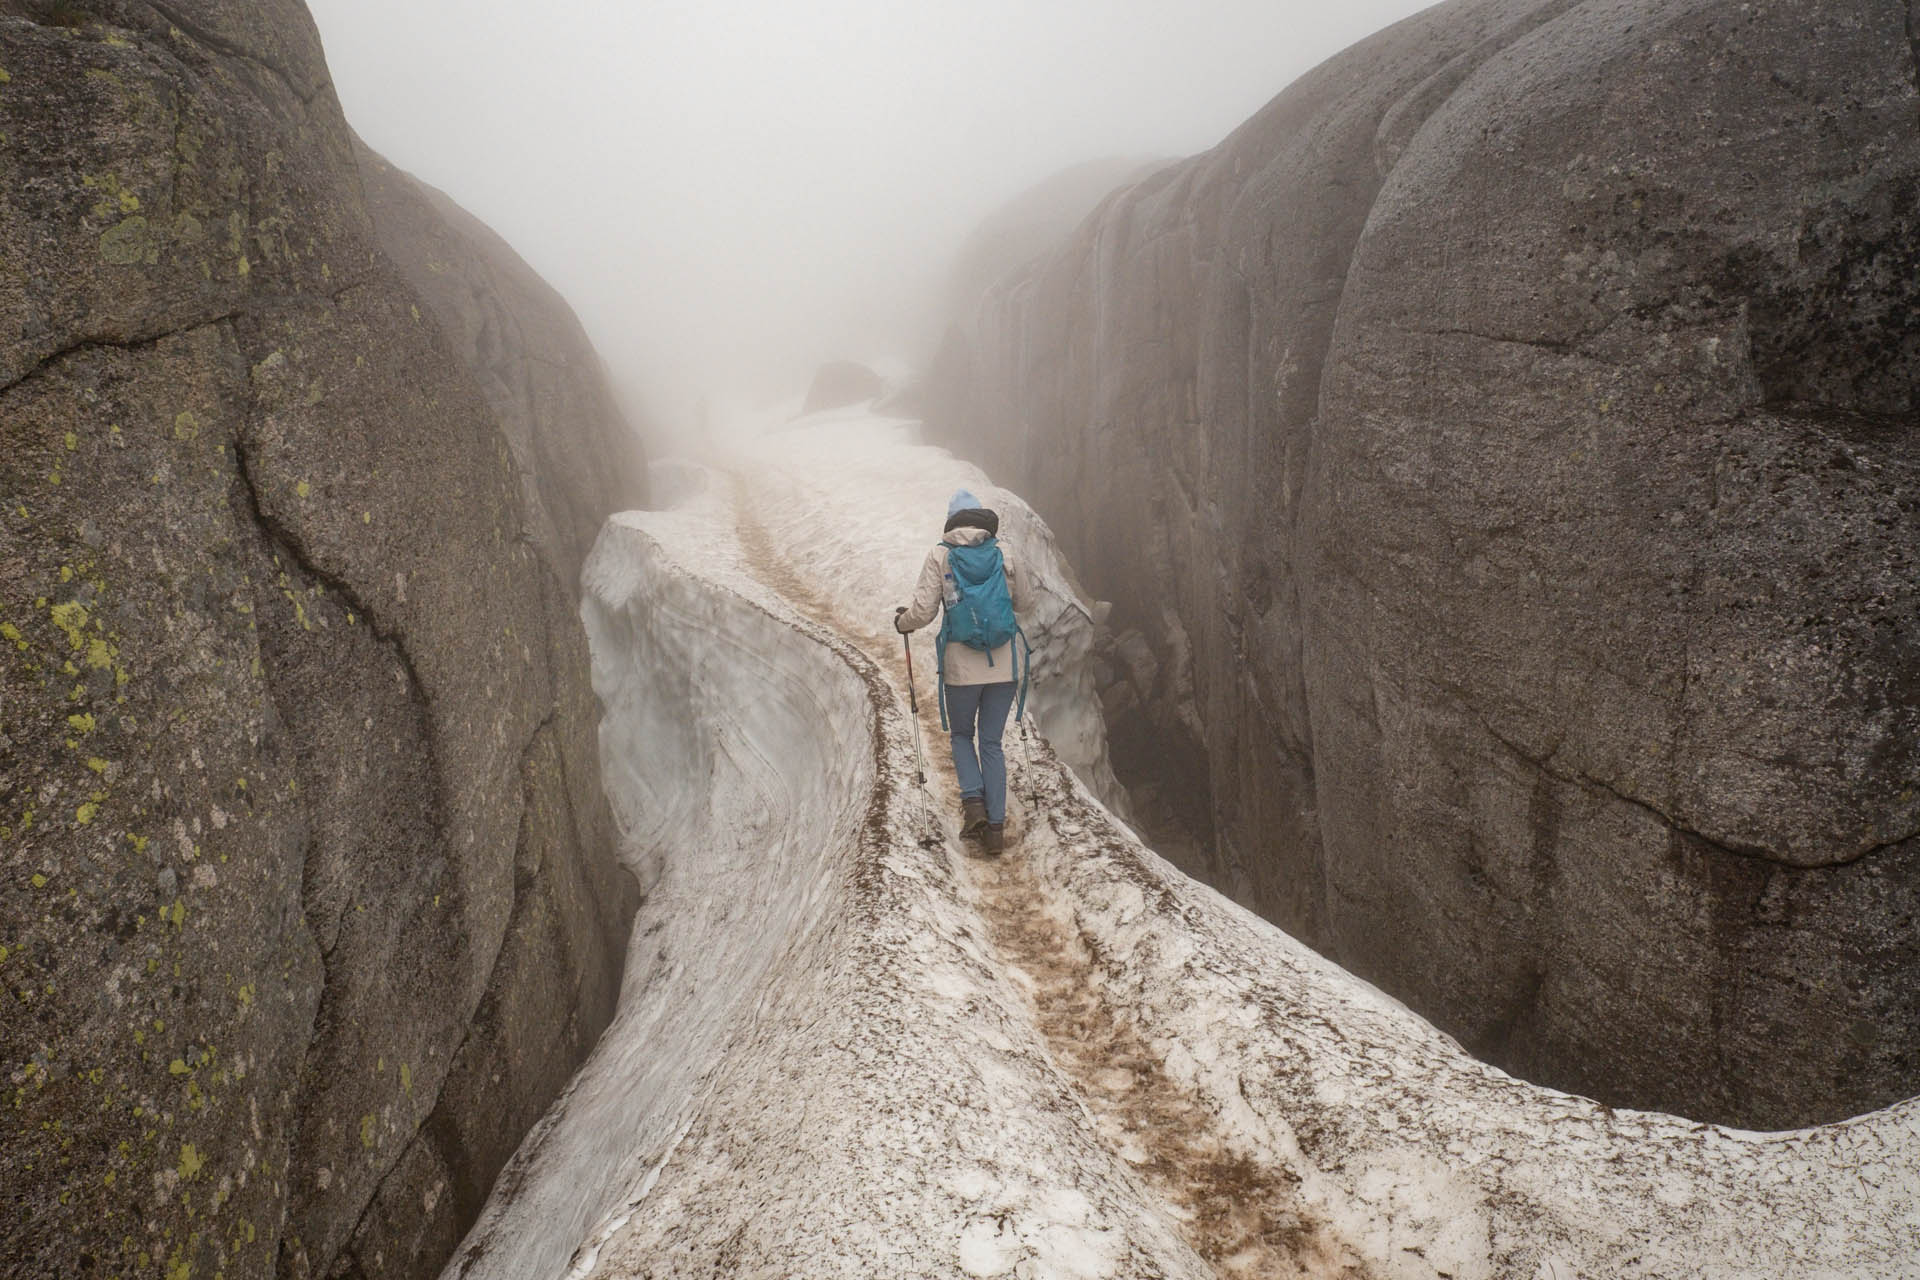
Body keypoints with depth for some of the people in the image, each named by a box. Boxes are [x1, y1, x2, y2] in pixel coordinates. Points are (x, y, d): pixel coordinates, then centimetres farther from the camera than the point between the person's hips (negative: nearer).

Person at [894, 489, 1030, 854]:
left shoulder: (940, 556, -5)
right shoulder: (1004, 555, 3)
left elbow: (923, 611, -8)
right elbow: (1022, 604, 15)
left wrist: (901, 621, 13)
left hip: (961, 666, -2)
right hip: (1003, 664, 2)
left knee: (962, 735, 20)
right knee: (992, 743, 12)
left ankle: (973, 800, 0)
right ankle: (995, 825, 9)